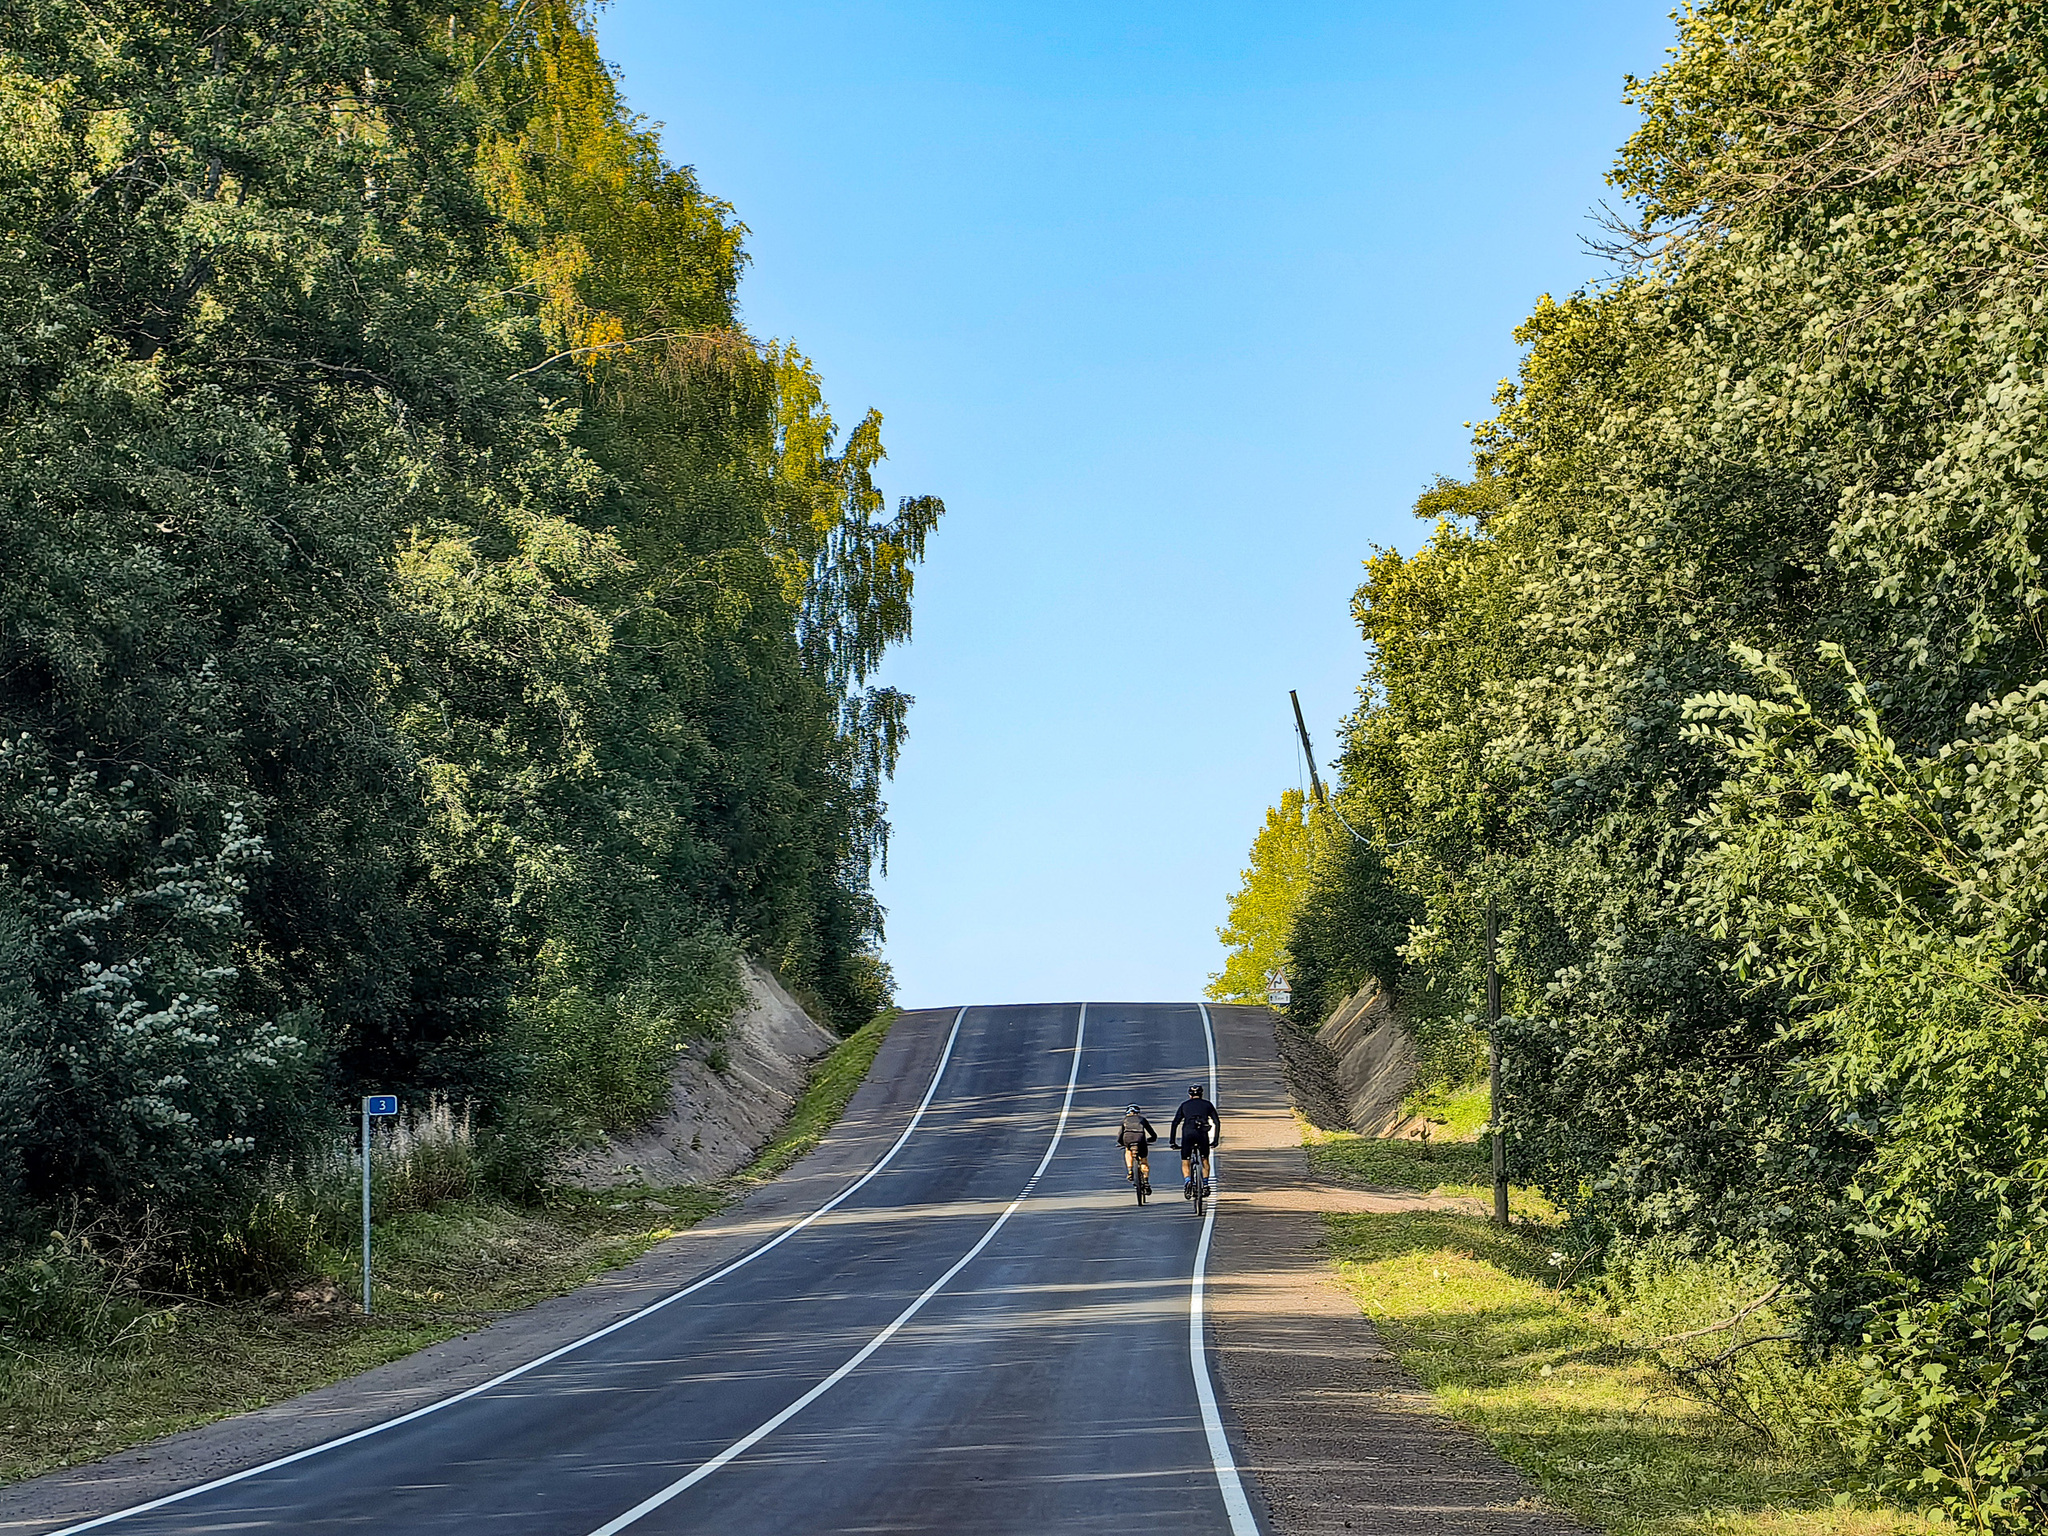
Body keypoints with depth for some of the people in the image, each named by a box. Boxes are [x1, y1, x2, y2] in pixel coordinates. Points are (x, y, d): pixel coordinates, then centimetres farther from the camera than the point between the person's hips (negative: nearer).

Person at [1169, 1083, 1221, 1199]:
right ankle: (1205, 1184, 15)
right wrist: (1215, 1140, 17)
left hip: (1188, 1134, -1)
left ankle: (1187, 1181, -20)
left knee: (1185, 1163, 7)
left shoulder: (1185, 1105, 18)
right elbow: (1217, 1122, 13)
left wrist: (1172, 1141, 13)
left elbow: (1175, 1123, 11)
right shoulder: (1207, 1105, 19)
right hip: (1203, 1133, 1)